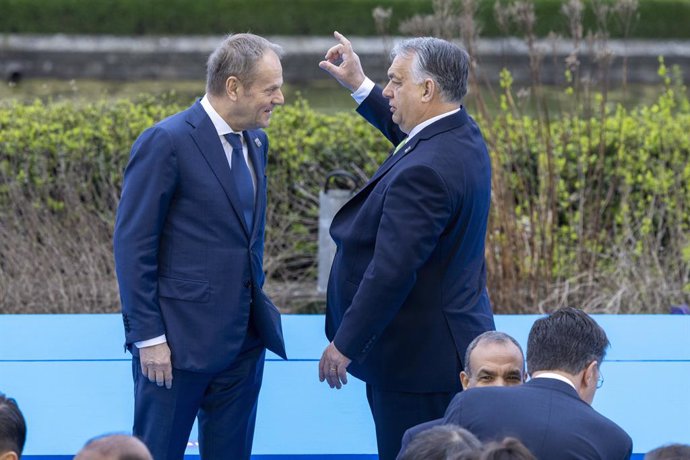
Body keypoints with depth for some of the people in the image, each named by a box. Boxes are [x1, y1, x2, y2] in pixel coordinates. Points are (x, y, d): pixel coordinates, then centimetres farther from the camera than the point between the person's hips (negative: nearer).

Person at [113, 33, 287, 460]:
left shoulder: (255, 141, 11)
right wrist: (148, 336, -15)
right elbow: (133, 246, -13)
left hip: (245, 339, 7)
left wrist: (258, 303, 13)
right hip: (181, 340, -7)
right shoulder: (166, 142, -12)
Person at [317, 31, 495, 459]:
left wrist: (346, 345, -19)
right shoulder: (463, 134, 3)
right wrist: (360, 86, 26)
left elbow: (390, 272, -27)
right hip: (452, 338, 10)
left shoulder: (424, 171, -28)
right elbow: (408, 132, 30)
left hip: (419, 356, -10)